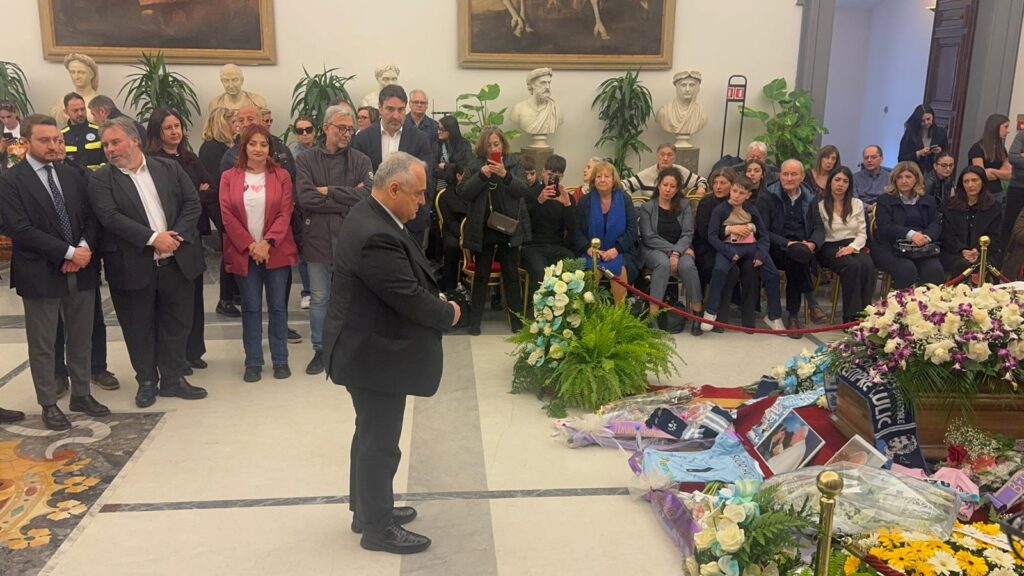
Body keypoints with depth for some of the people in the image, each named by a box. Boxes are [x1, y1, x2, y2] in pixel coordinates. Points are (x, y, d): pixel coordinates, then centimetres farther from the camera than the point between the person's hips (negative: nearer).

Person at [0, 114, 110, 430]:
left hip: (80, 270, 5)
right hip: (40, 273, -5)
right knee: (42, 344, 7)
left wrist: (85, 248, -11)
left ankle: (81, 395, 27)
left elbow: (90, 216, 8)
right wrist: (68, 252, -18)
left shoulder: (72, 175, 10)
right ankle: (49, 404, 19)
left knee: (81, 338, 13)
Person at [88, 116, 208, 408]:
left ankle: (173, 378, 24)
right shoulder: (101, 180, -2)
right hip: (133, 268, -2)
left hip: (177, 262, 2)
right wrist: (153, 238, -21)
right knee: (139, 327, 9)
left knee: (177, 324, 10)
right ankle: (146, 381, 24)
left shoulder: (169, 168, 6)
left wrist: (177, 236, -13)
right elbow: (111, 217, -14)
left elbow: (192, 202, 2)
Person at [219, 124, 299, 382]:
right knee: (250, 308, 6)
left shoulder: (281, 176, 3)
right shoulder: (229, 177, 3)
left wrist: (268, 243, -15)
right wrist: (250, 245, -12)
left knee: (278, 305, 5)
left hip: (276, 251, 0)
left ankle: (280, 359, 15)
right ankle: (253, 362, 13)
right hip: (244, 252, 0)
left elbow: (285, 213, -4)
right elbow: (227, 215, -3)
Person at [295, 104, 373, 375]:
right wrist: (347, 202, -13)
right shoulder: (307, 160, 1)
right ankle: (320, 350, 26)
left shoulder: (361, 161, 2)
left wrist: (329, 191, -12)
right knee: (319, 299, 11)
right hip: (317, 239, 1)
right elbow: (305, 198, -13)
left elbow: (368, 195, -13)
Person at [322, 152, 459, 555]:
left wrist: (437, 304, -4)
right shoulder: (376, 238, -29)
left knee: (372, 435, 22)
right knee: (380, 442, 4)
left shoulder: (371, 216, 5)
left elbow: (410, 282, 9)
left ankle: (368, 508, 39)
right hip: (376, 355, -11)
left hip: (370, 348, 11)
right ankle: (377, 527, 20)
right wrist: (449, 313, -10)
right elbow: (411, 298, -27)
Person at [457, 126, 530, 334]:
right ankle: (475, 319, 13)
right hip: (483, 229, 0)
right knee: (481, 274, 6)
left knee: (511, 273, 6)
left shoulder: (514, 164, 1)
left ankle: (516, 318, 15)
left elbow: (523, 191, -10)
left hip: (509, 227, 0)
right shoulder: (475, 166, 1)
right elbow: (464, 193, -7)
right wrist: (482, 175, -19)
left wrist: (506, 175, -25)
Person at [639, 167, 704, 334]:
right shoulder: (647, 207, 4)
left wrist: (676, 252, -18)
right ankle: (653, 312, -37)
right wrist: (671, 250, -16)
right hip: (653, 250, -2)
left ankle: (698, 312, -26)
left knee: (688, 265, -32)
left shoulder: (684, 205, 9)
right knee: (664, 264, -36)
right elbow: (649, 238, -5)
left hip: (680, 249, 2)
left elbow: (688, 234, -1)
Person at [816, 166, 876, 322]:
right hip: (830, 247, -3)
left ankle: (864, 313, -27)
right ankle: (851, 317, -32)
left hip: (853, 246, 4)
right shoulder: (821, 206, 3)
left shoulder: (857, 204, 16)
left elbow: (862, 233, 12)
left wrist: (852, 247, -8)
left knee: (868, 266, -32)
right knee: (852, 266, -35)